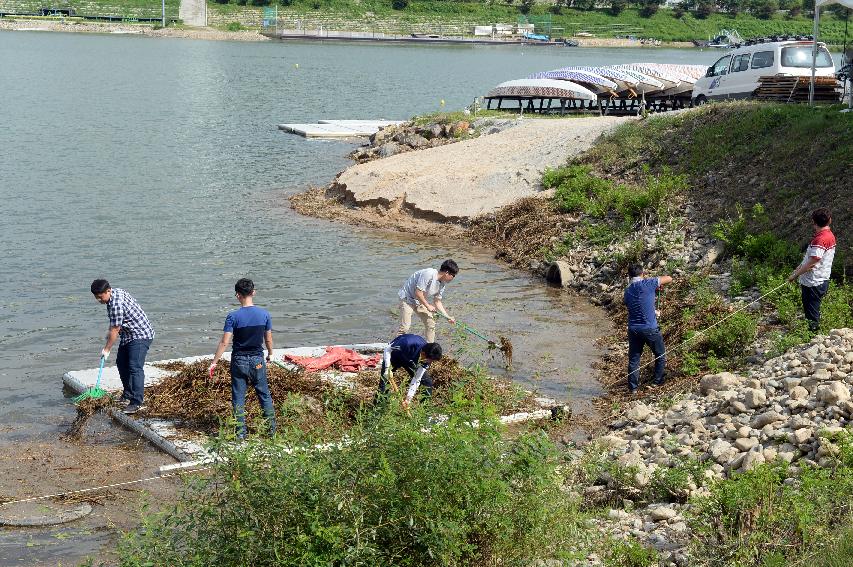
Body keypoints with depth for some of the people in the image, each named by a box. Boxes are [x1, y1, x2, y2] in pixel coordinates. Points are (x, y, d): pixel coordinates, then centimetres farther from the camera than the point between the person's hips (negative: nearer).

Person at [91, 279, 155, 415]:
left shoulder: (116, 304, -26)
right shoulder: (117, 292, 5)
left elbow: (115, 330, -20)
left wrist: (107, 349, -11)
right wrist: (110, 331, 18)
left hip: (140, 335, -11)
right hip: (128, 335, 11)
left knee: (135, 367, -18)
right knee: (121, 363, 17)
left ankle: (137, 402, -22)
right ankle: (128, 395, 27)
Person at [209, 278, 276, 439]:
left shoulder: (233, 317, -15)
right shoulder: (264, 314, -7)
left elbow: (224, 343, -15)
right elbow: (268, 339, 3)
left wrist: (213, 363, -8)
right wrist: (270, 354, 22)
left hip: (239, 361, -2)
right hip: (258, 360, 2)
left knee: (238, 397, 8)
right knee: (264, 395, 15)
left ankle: (241, 432, 10)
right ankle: (272, 429, 20)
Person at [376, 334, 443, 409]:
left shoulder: (427, 358, -26)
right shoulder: (407, 344, -43)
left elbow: (417, 379, -21)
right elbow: (387, 350, -27)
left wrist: (409, 398, -28)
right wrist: (388, 369, -35)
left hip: (411, 360, 4)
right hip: (394, 356, -4)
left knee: (427, 382, -4)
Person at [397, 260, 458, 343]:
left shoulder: (442, 284, -3)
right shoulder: (428, 274, -30)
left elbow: (437, 302, 7)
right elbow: (418, 293, -28)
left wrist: (448, 317, 1)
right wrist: (428, 306, -19)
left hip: (420, 301, 8)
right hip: (407, 298, -8)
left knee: (431, 324, 6)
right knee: (405, 326, -16)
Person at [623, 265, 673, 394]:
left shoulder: (627, 291, 5)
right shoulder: (647, 284, -11)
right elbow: (669, 278, -3)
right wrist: (659, 285, 18)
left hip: (633, 329, 4)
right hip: (650, 329, -4)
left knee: (633, 359, 10)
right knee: (660, 355, 16)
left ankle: (633, 388, 10)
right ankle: (657, 382, 19)